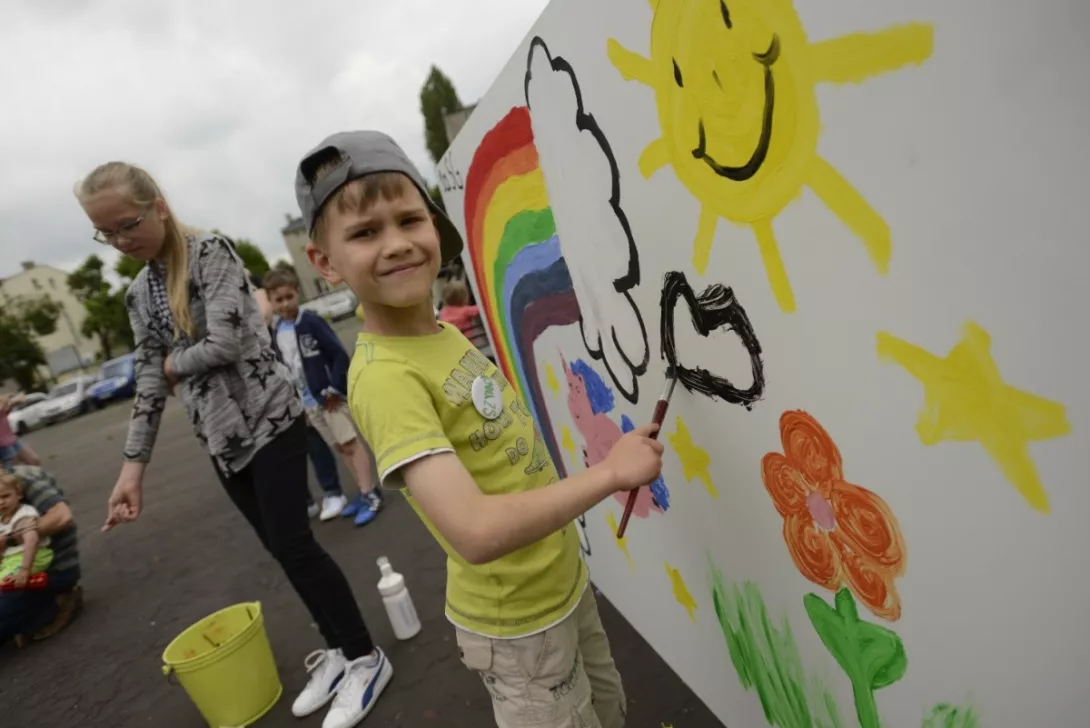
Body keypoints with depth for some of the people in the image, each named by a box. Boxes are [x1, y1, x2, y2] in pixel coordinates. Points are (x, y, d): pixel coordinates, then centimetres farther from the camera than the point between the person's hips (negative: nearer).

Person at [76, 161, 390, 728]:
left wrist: (170, 362, -1)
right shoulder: (139, 295, 12)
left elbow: (224, 342, -20)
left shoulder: (212, 254, -8)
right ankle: (338, 649, 29)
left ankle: (365, 657, 11)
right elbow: (150, 380, 11)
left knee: (293, 544, -7)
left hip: (269, 420, -7)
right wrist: (133, 466, 6)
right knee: (281, 549, 12)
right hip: (219, 439, 7)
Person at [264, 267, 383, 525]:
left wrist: (334, 389, -16)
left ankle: (370, 495, 4)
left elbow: (339, 355, -13)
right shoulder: (275, 332, 5)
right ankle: (365, 492, 23)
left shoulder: (312, 321, -11)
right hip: (307, 402, 6)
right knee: (339, 447, 13)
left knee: (351, 443, -2)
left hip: (329, 396, -6)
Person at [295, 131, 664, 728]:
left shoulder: (445, 335, -2)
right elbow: (477, 533, -36)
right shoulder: (385, 375, -28)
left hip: (563, 582, 8)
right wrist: (609, 472, -27)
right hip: (515, 622, -7)